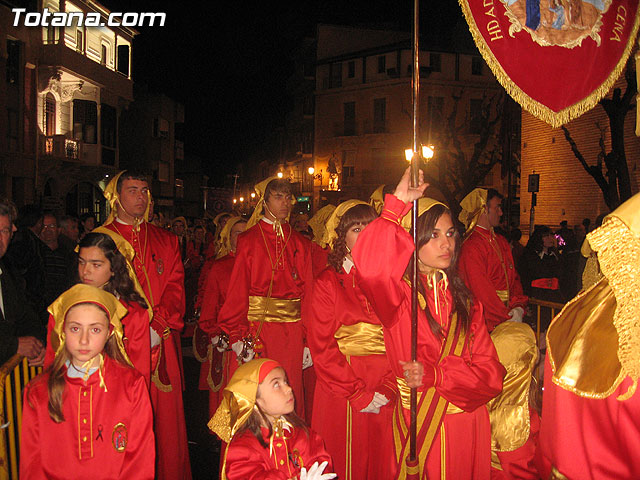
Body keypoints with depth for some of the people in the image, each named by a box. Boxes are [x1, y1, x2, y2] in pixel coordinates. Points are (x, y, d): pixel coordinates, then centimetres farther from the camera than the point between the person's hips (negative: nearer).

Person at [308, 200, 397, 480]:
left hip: (386, 396, 2)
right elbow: (322, 347, -7)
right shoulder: (328, 283, -1)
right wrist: (358, 394, -12)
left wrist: (387, 390, -13)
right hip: (340, 391, -2)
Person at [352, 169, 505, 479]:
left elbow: (489, 370, -3)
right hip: (418, 421, -4)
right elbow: (369, 264, -35)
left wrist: (434, 374, -18)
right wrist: (397, 204, -29)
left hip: (467, 421, 4)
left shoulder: (463, 299, 5)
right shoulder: (398, 293, -9)